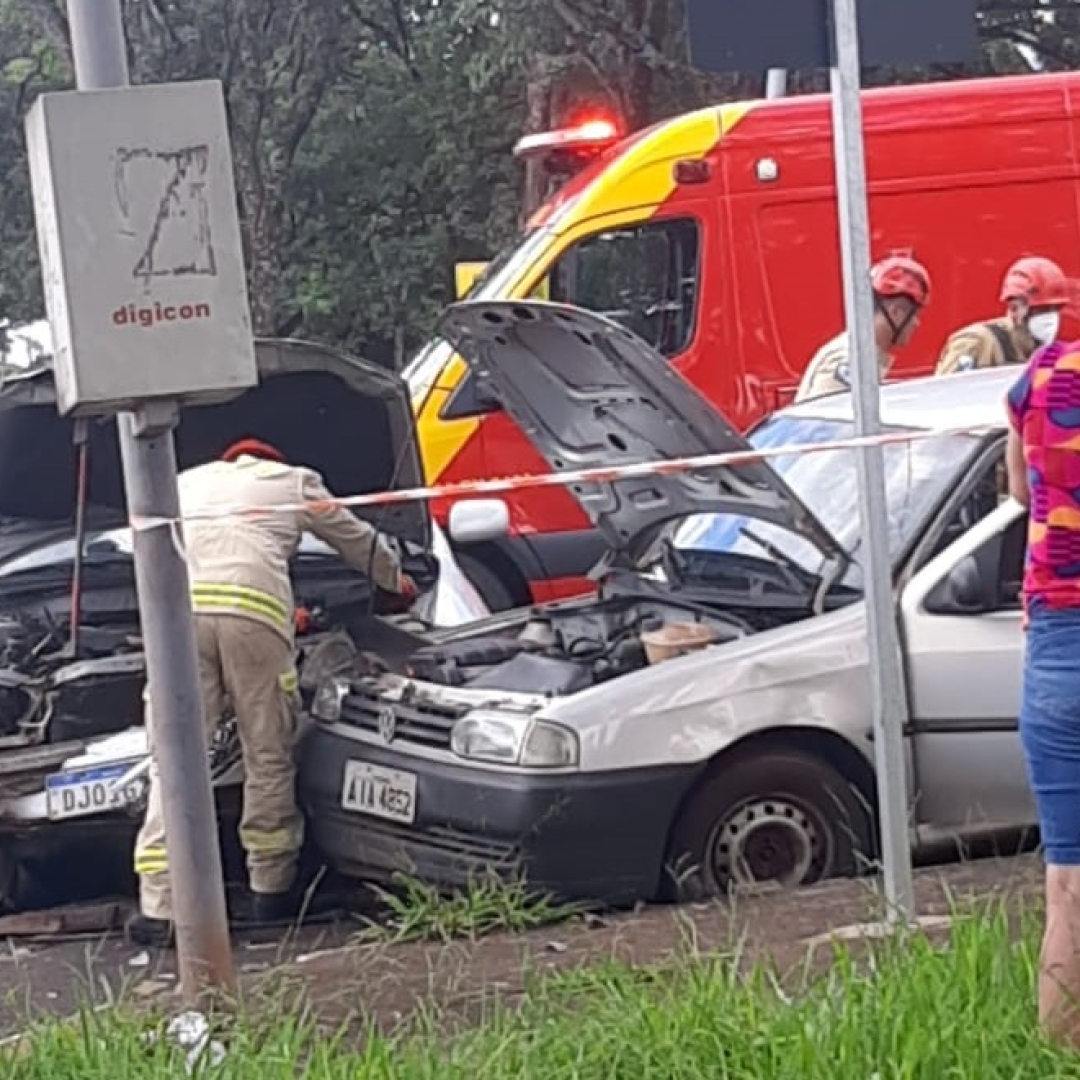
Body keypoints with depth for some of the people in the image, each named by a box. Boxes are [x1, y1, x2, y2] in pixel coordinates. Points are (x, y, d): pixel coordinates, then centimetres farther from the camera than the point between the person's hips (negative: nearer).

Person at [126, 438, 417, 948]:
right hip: (254, 609, -2)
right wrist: (399, 581, 65)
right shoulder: (295, 482, 31)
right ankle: (270, 889, 16)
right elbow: (359, 541, 43)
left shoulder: (184, 483, 36)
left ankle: (159, 909, -6)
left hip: (178, 610, 2)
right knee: (269, 757, 11)